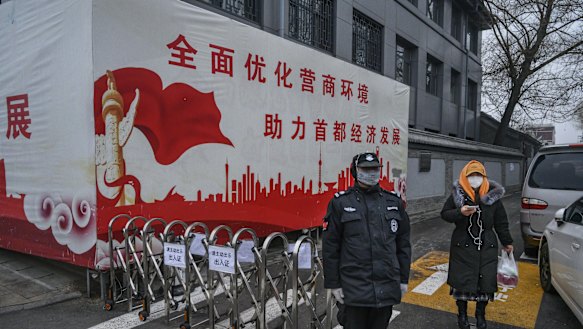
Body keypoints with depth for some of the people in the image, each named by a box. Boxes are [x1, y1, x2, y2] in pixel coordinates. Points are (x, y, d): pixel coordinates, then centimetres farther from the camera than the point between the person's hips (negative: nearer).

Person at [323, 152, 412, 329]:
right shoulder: (340, 203, -4)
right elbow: (330, 247, -4)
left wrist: (403, 279, 9)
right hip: (353, 288, -3)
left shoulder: (394, 202, 6)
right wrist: (333, 284, -5)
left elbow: (403, 243, 11)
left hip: (387, 287, 3)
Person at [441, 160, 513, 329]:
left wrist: (507, 242, 13)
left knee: (485, 281, 7)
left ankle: (481, 315, 30)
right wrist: (460, 212, -20)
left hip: (487, 247, 2)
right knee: (462, 280, 6)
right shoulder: (457, 194, -6)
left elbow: (501, 222, 7)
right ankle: (462, 314, 28)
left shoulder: (492, 195, -1)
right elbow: (444, 213, -1)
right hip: (462, 246, -1)